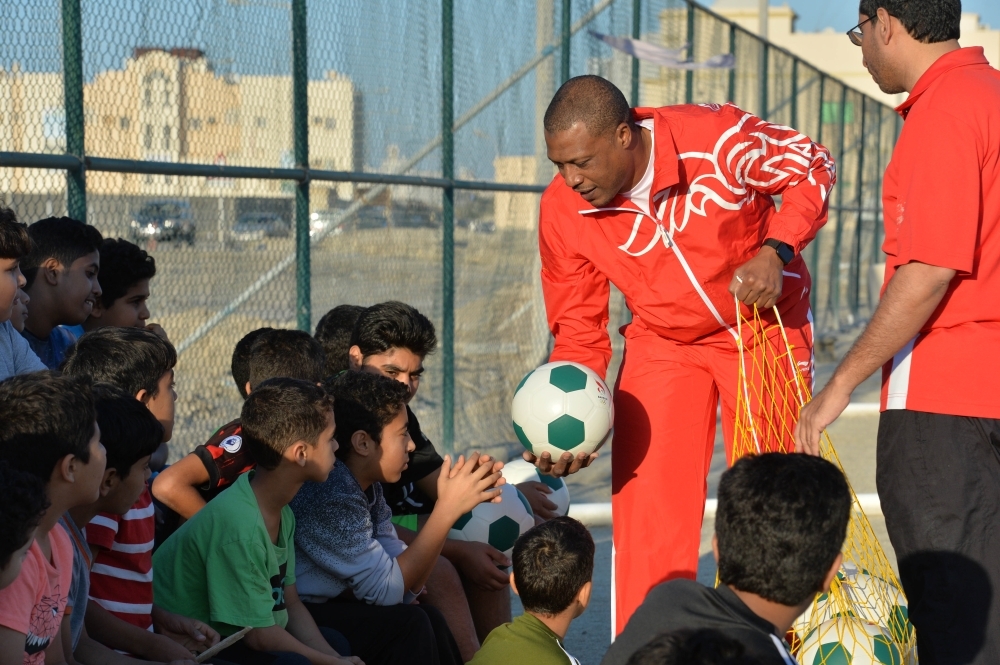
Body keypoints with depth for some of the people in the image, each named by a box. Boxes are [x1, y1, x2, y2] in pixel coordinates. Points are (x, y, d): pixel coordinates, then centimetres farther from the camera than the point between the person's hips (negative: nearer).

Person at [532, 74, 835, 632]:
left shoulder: (717, 137, -28)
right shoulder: (562, 211, -18)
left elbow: (813, 167, -10)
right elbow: (578, 329, -7)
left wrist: (775, 252, -25)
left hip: (765, 325, -2)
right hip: (662, 344, 2)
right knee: (646, 504, -6)